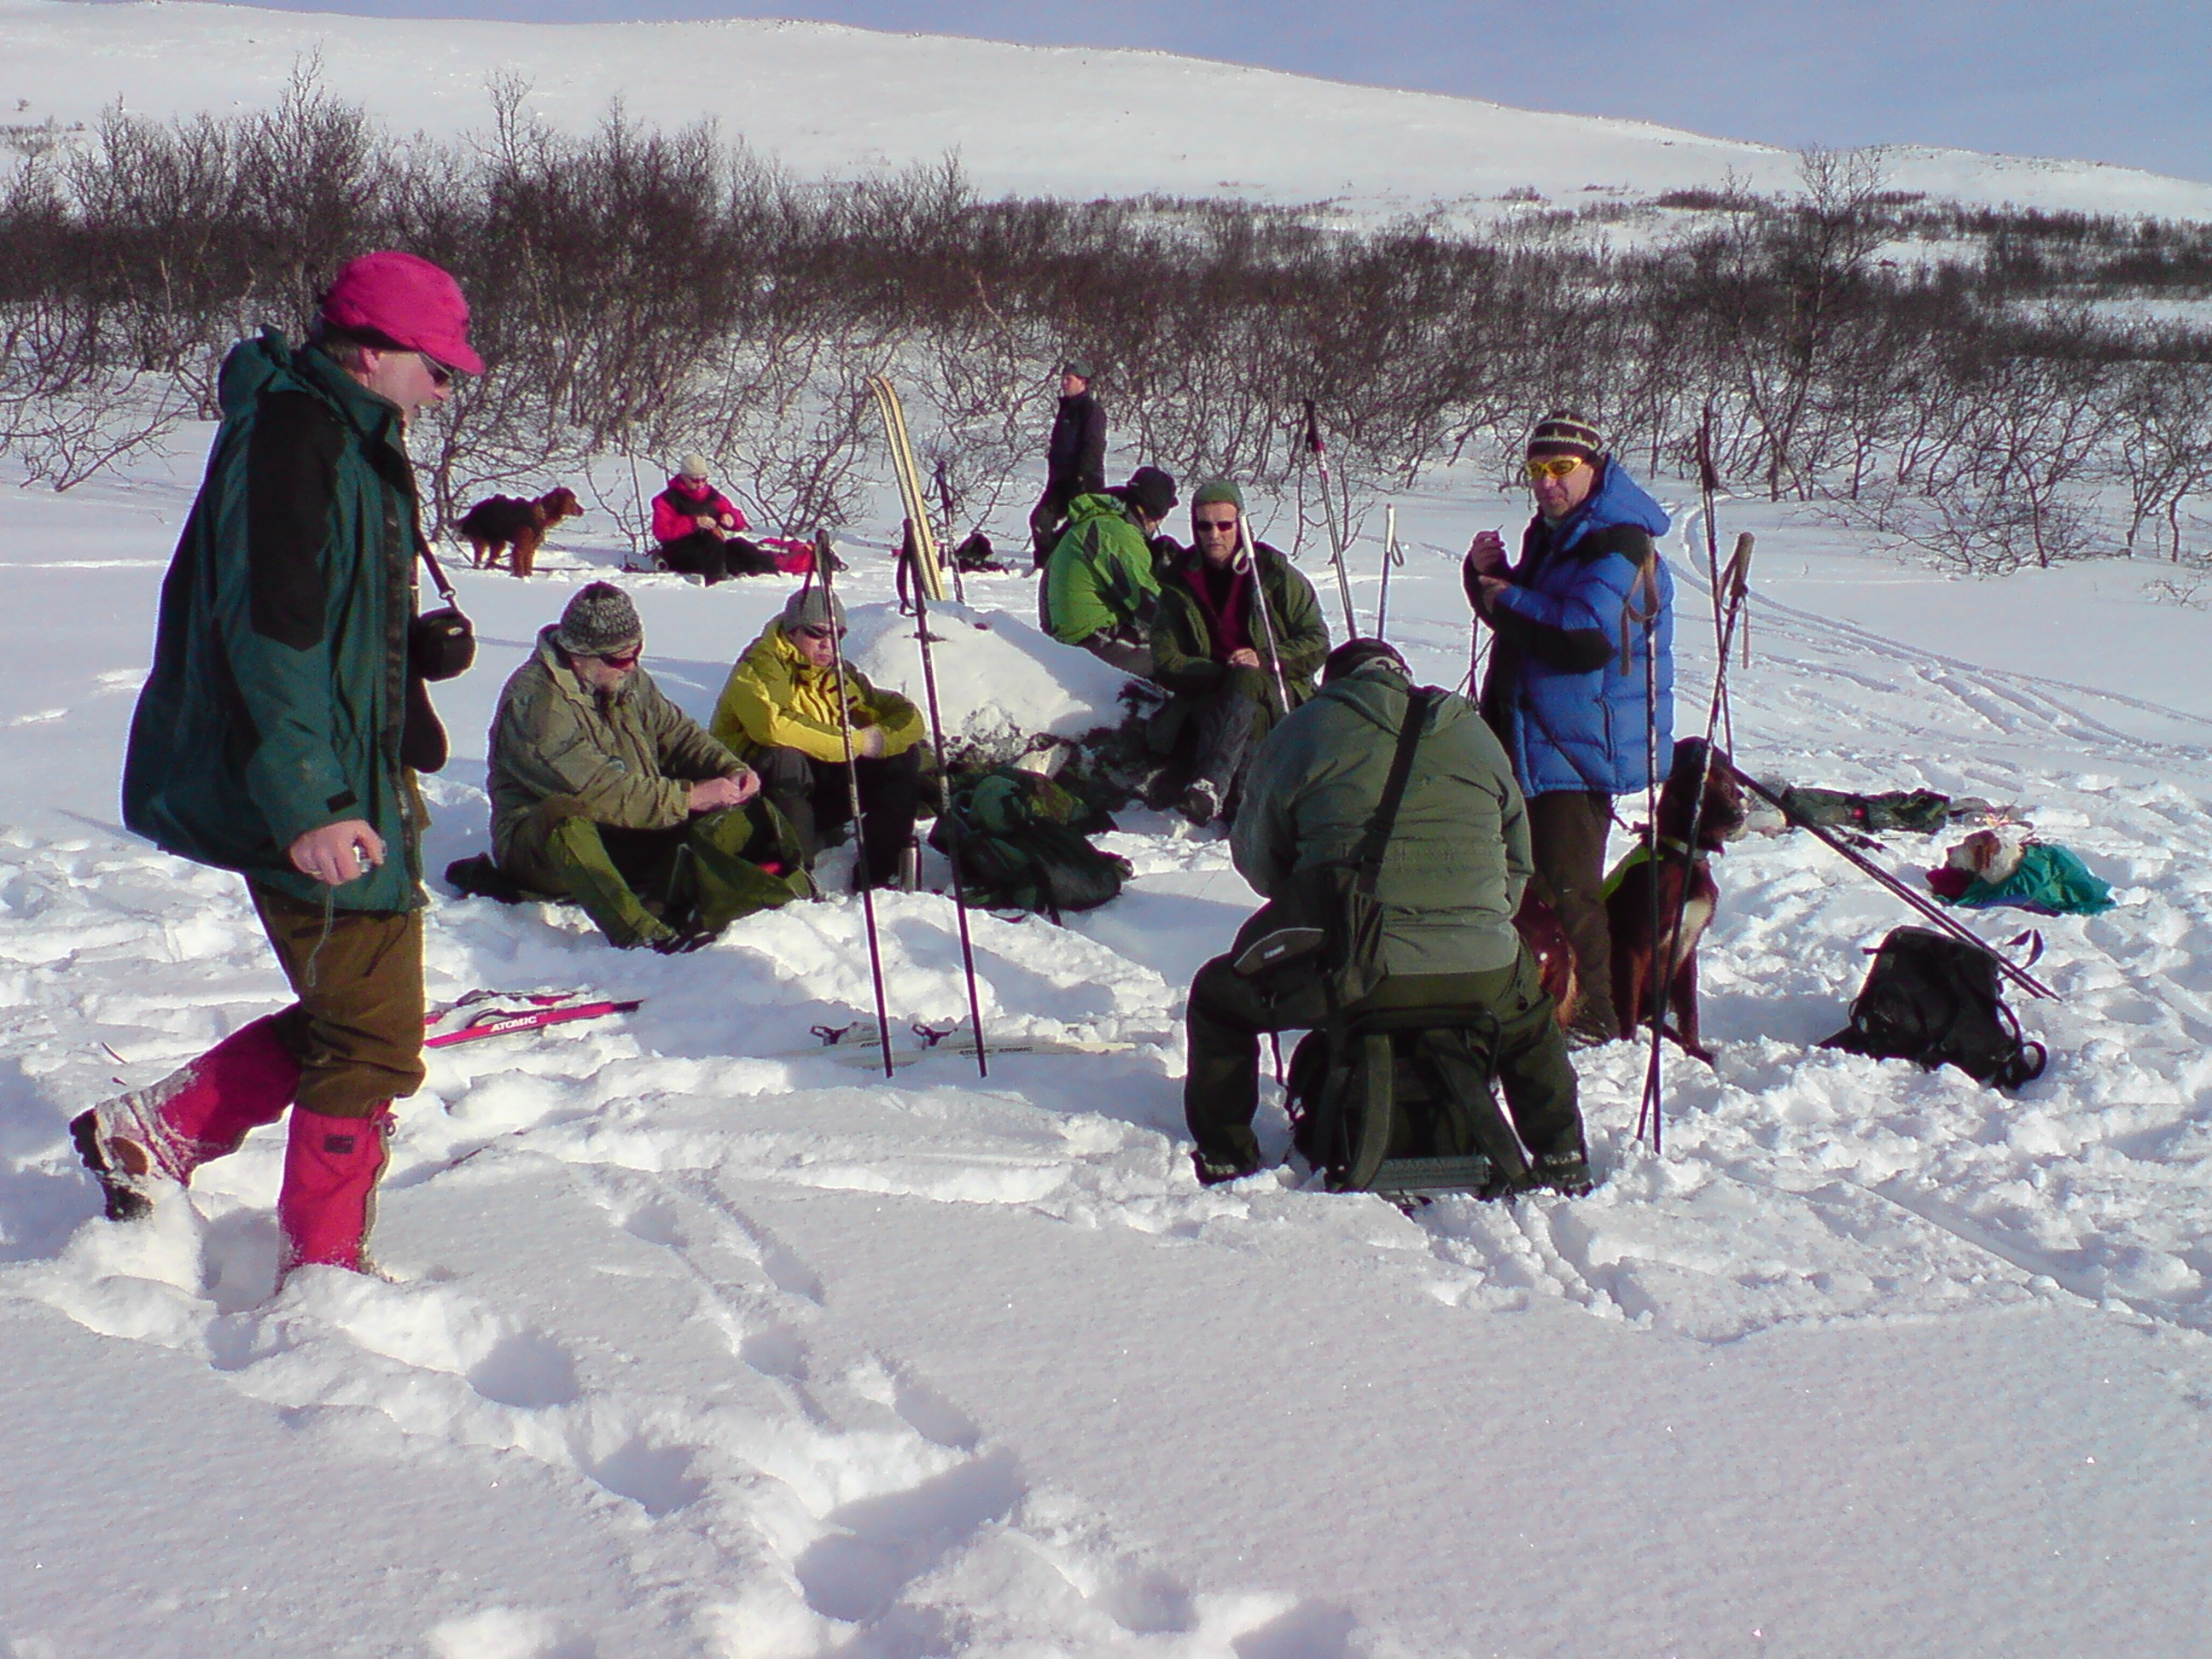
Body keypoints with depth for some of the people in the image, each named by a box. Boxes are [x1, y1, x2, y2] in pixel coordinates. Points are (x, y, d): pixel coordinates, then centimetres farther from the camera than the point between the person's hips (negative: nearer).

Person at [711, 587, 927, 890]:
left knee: (903, 754, -5)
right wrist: (857, 742, -27)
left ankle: (876, 876, -8)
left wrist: (881, 738, -19)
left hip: (819, 791, 7)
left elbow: (909, 718, 6)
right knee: (785, 759, -37)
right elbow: (773, 725, -36)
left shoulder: (837, 673, 7)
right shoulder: (759, 668, -14)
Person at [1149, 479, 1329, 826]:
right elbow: (1165, 661, 0)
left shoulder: (1276, 574, 3)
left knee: (1246, 681, -36)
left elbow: (1317, 643, 1)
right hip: (1209, 699, 2)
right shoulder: (1178, 583, 7)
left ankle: (1211, 783, -54)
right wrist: (1220, 674, -17)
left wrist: (1265, 661, -17)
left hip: (1282, 699, -1)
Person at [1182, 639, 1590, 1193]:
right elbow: (1517, 866, 21)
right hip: (1481, 979, 3)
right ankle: (1562, 1163, 39)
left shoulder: (1303, 730, 7)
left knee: (1218, 995, 24)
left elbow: (1257, 860, 13)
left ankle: (1225, 1166, 26)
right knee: (1529, 1012, 39)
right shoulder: (1475, 733, 17)